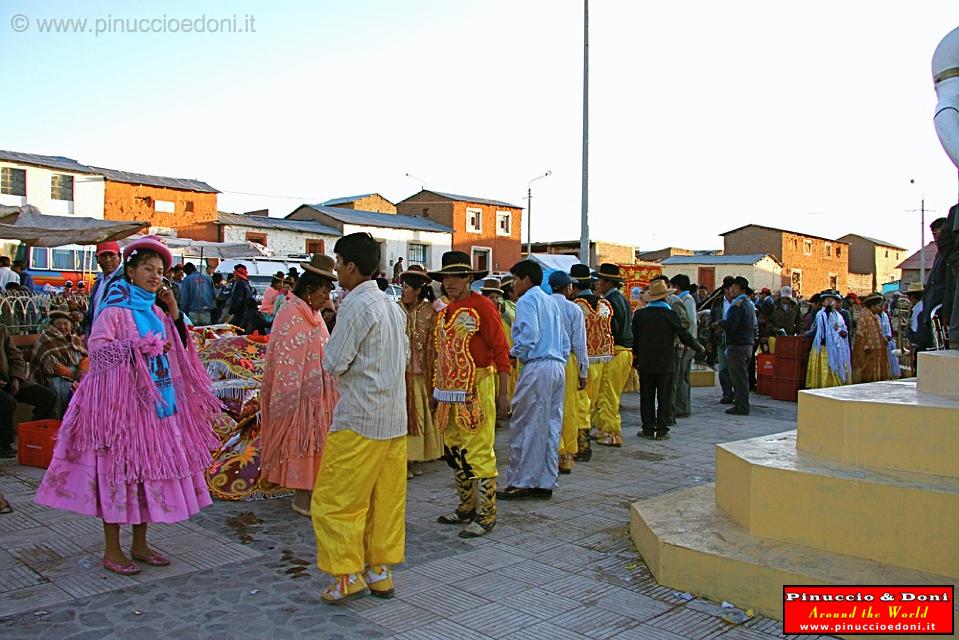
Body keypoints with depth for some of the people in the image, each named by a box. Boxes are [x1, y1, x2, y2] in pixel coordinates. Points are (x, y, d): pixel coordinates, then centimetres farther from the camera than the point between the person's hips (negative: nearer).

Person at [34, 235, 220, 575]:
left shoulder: (156, 310, 12)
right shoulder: (115, 309, -7)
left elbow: (179, 349, 14)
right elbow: (97, 348, -17)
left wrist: (174, 312, 5)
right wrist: (143, 347, -19)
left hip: (155, 401, 7)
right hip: (122, 400, -7)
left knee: (149, 469, 10)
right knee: (118, 470, 0)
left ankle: (139, 544, 22)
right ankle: (112, 550, 12)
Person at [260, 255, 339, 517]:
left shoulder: (313, 313, 11)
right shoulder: (291, 316, -17)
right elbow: (286, 359, -18)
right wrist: (290, 397, -18)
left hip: (317, 391, 9)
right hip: (299, 392, -9)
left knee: (313, 440, 13)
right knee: (300, 439, 0)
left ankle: (309, 490, 23)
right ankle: (301, 496, 9)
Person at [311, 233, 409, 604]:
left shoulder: (356, 305, -15)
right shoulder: (392, 306, 11)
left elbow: (333, 363, -16)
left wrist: (330, 352, 5)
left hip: (359, 418, -8)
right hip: (395, 417, 8)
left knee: (335, 499, 3)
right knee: (387, 497, 13)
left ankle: (348, 575, 5)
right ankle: (380, 572, 21)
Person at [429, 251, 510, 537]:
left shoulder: (482, 306, -9)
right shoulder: (445, 312, 15)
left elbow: (500, 350, -11)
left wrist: (503, 394, -14)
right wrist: (437, 389, 20)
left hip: (476, 389, -8)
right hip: (450, 390, 8)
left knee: (478, 453, -5)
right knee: (454, 451, 15)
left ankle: (485, 516, 6)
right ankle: (466, 508, 29)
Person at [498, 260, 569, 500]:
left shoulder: (527, 300, -4)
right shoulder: (551, 302, 22)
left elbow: (529, 333, -18)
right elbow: (565, 340, 20)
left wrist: (513, 353, -4)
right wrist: (560, 363, 20)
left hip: (537, 367, -9)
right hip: (558, 367, 9)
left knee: (525, 427, -2)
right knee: (551, 427, 9)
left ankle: (520, 483, 2)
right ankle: (546, 483, 15)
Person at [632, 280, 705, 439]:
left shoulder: (639, 314, -1)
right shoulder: (671, 315, -10)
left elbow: (634, 338, 6)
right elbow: (684, 335, -5)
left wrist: (635, 357, 18)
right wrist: (699, 347, 12)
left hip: (645, 362, 2)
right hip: (666, 363, -2)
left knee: (647, 396, 9)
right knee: (664, 397, 5)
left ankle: (648, 429, 11)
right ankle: (661, 430, 6)